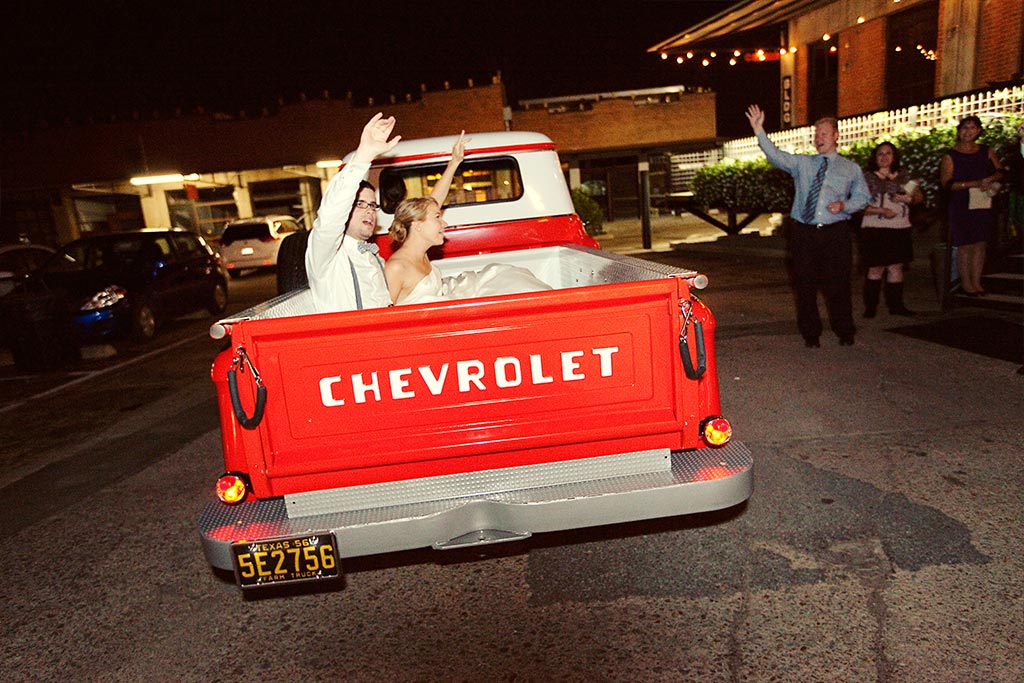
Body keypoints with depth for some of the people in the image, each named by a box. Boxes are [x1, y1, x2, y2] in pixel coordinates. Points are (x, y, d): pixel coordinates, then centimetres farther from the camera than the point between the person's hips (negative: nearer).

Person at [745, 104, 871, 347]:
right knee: (805, 284, 5)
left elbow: (862, 197, 13)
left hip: (836, 232, 0)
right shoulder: (802, 163, 10)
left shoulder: (851, 168, 11)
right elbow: (775, 155, -5)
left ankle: (845, 332, 21)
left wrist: (844, 205, -8)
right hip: (803, 231, 1)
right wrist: (758, 130, -17)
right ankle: (810, 333, 19)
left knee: (838, 283, 2)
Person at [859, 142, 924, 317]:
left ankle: (896, 305, 15)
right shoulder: (867, 178, 0)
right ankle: (870, 306, 8)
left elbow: (920, 196, 17)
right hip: (875, 230, -4)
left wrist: (909, 199, -5)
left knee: (896, 268, 7)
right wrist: (881, 211, -18)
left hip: (900, 229, 4)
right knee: (876, 269, -1)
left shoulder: (903, 176, 11)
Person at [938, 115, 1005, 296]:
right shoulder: (950, 156, -2)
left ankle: (976, 282, 13)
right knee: (965, 246, -2)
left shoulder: (986, 151, 11)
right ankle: (965, 283, 10)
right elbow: (947, 183, -10)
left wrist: (990, 179, -9)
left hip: (984, 205, 4)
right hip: (962, 206, -4)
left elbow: (1000, 171, 13)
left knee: (980, 244, 5)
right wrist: (974, 184, -17)